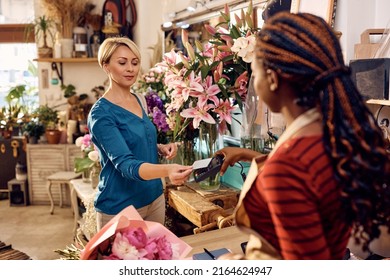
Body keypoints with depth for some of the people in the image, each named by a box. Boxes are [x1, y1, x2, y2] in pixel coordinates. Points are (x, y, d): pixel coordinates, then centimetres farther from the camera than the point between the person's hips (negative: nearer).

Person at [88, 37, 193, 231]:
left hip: (154, 198, 7)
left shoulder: (140, 100, 4)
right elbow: (125, 163, -30)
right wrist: (167, 170, -47)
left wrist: (161, 149, -3)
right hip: (119, 208, -7)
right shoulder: (101, 113, -19)